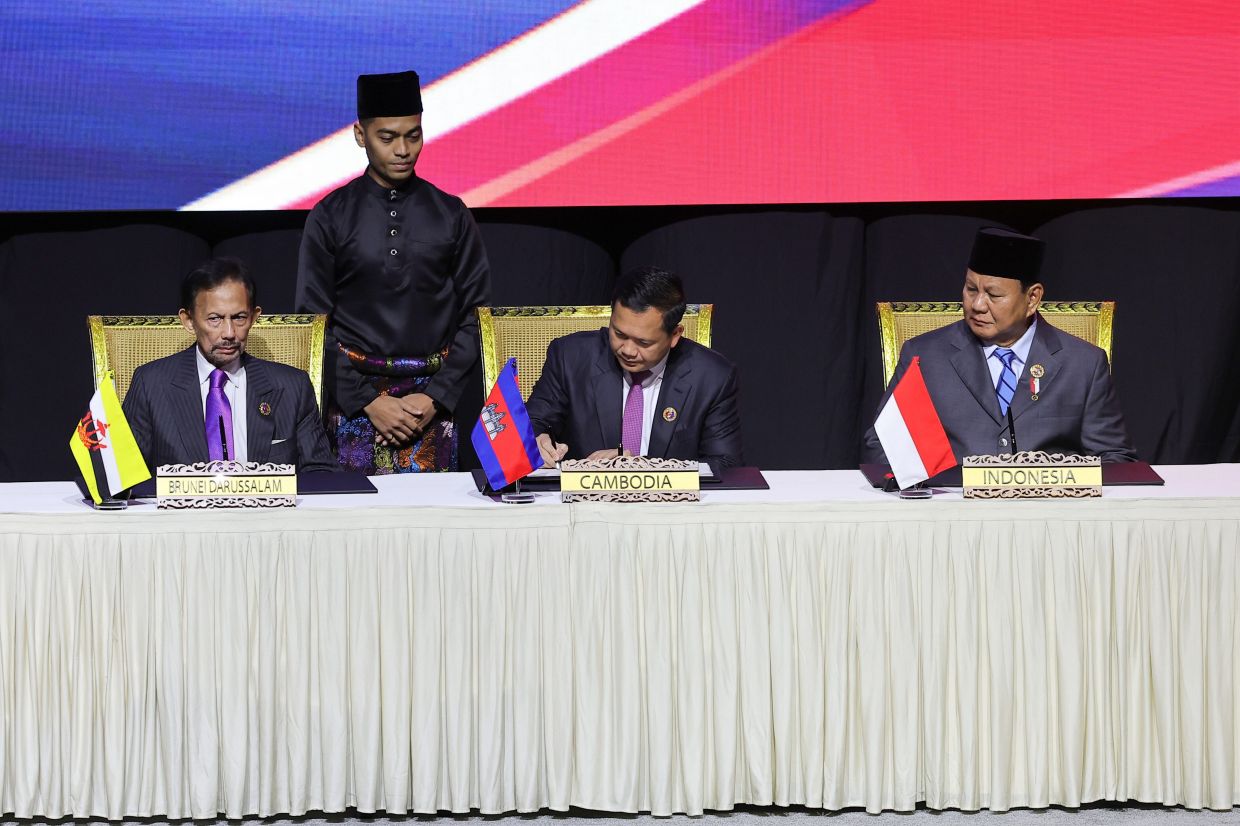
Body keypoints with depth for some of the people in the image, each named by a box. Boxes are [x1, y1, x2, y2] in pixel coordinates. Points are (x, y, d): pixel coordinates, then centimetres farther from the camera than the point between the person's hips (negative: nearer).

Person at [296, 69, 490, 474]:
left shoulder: (451, 216, 7)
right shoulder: (331, 217, 3)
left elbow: (475, 316, 6)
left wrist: (436, 397, -6)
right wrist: (368, 402, -8)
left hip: (433, 397, 1)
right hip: (354, 400, -1)